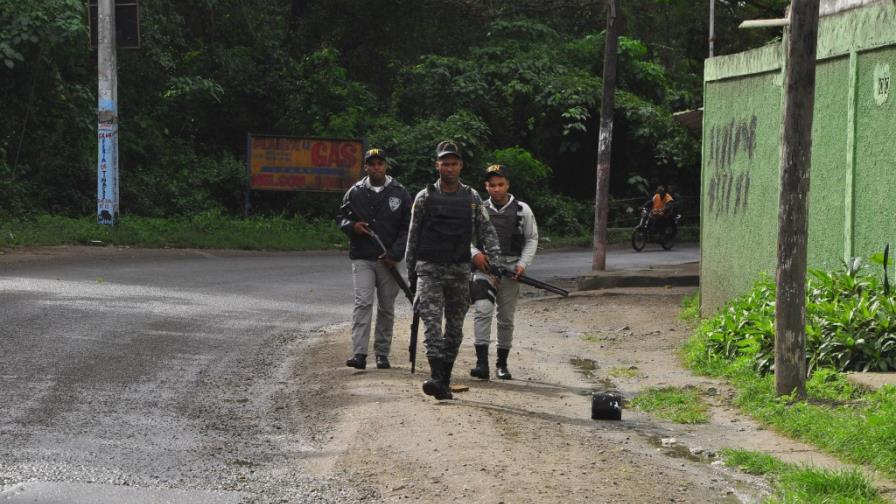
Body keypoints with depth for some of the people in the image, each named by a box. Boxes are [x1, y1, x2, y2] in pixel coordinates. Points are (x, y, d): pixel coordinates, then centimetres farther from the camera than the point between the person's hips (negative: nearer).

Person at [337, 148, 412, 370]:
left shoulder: (400, 193, 4)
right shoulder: (355, 192, 6)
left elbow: (407, 227, 3)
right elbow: (342, 218, 15)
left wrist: (395, 254, -8)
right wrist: (352, 226, -9)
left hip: (389, 260, 1)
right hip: (362, 258, -1)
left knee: (387, 308, 6)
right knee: (363, 303, -13)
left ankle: (382, 353, 16)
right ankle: (359, 354, -18)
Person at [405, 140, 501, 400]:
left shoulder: (472, 198, 7)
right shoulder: (425, 197, 3)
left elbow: (486, 232, 7)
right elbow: (413, 237, 7)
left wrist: (494, 260, -7)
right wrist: (412, 275, 6)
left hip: (459, 271, 2)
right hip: (429, 269, -2)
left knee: (455, 328, 6)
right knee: (432, 323, -16)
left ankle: (444, 381, 14)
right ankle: (436, 377, -27)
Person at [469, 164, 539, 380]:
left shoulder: (522, 210, 5)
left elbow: (532, 239, 11)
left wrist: (523, 264, -3)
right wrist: (475, 253, -12)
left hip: (510, 269, 1)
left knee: (506, 318, 8)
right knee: (482, 310, -18)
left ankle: (502, 363, 21)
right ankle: (482, 362, -22)